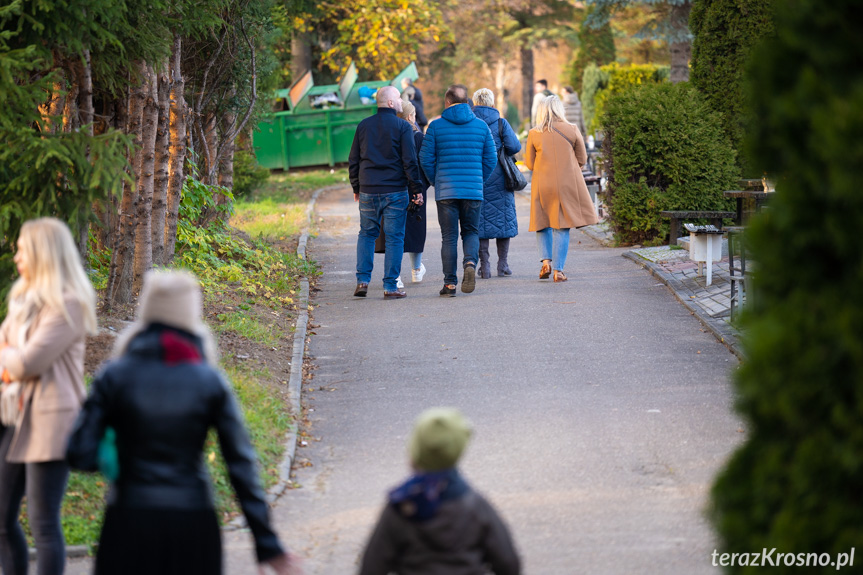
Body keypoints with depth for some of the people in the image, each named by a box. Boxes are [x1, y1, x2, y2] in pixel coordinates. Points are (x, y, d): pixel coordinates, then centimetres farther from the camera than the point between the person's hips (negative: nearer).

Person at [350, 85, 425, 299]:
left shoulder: (364, 125, 7)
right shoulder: (402, 126, -6)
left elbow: (353, 161, 10)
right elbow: (410, 161, -10)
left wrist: (356, 187, 20)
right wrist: (417, 189, -3)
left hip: (368, 192, 4)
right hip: (395, 191, -4)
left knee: (366, 234, 15)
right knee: (394, 237, 2)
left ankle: (363, 280, 4)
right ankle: (390, 286, 0)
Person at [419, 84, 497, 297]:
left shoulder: (436, 126, -2)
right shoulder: (481, 126, 4)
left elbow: (426, 159, -1)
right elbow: (490, 159, 6)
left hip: (446, 191, -1)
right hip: (474, 190, 1)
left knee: (449, 237, 6)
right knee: (471, 232, 14)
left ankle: (450, 283, 3)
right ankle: (470, 263, -14)